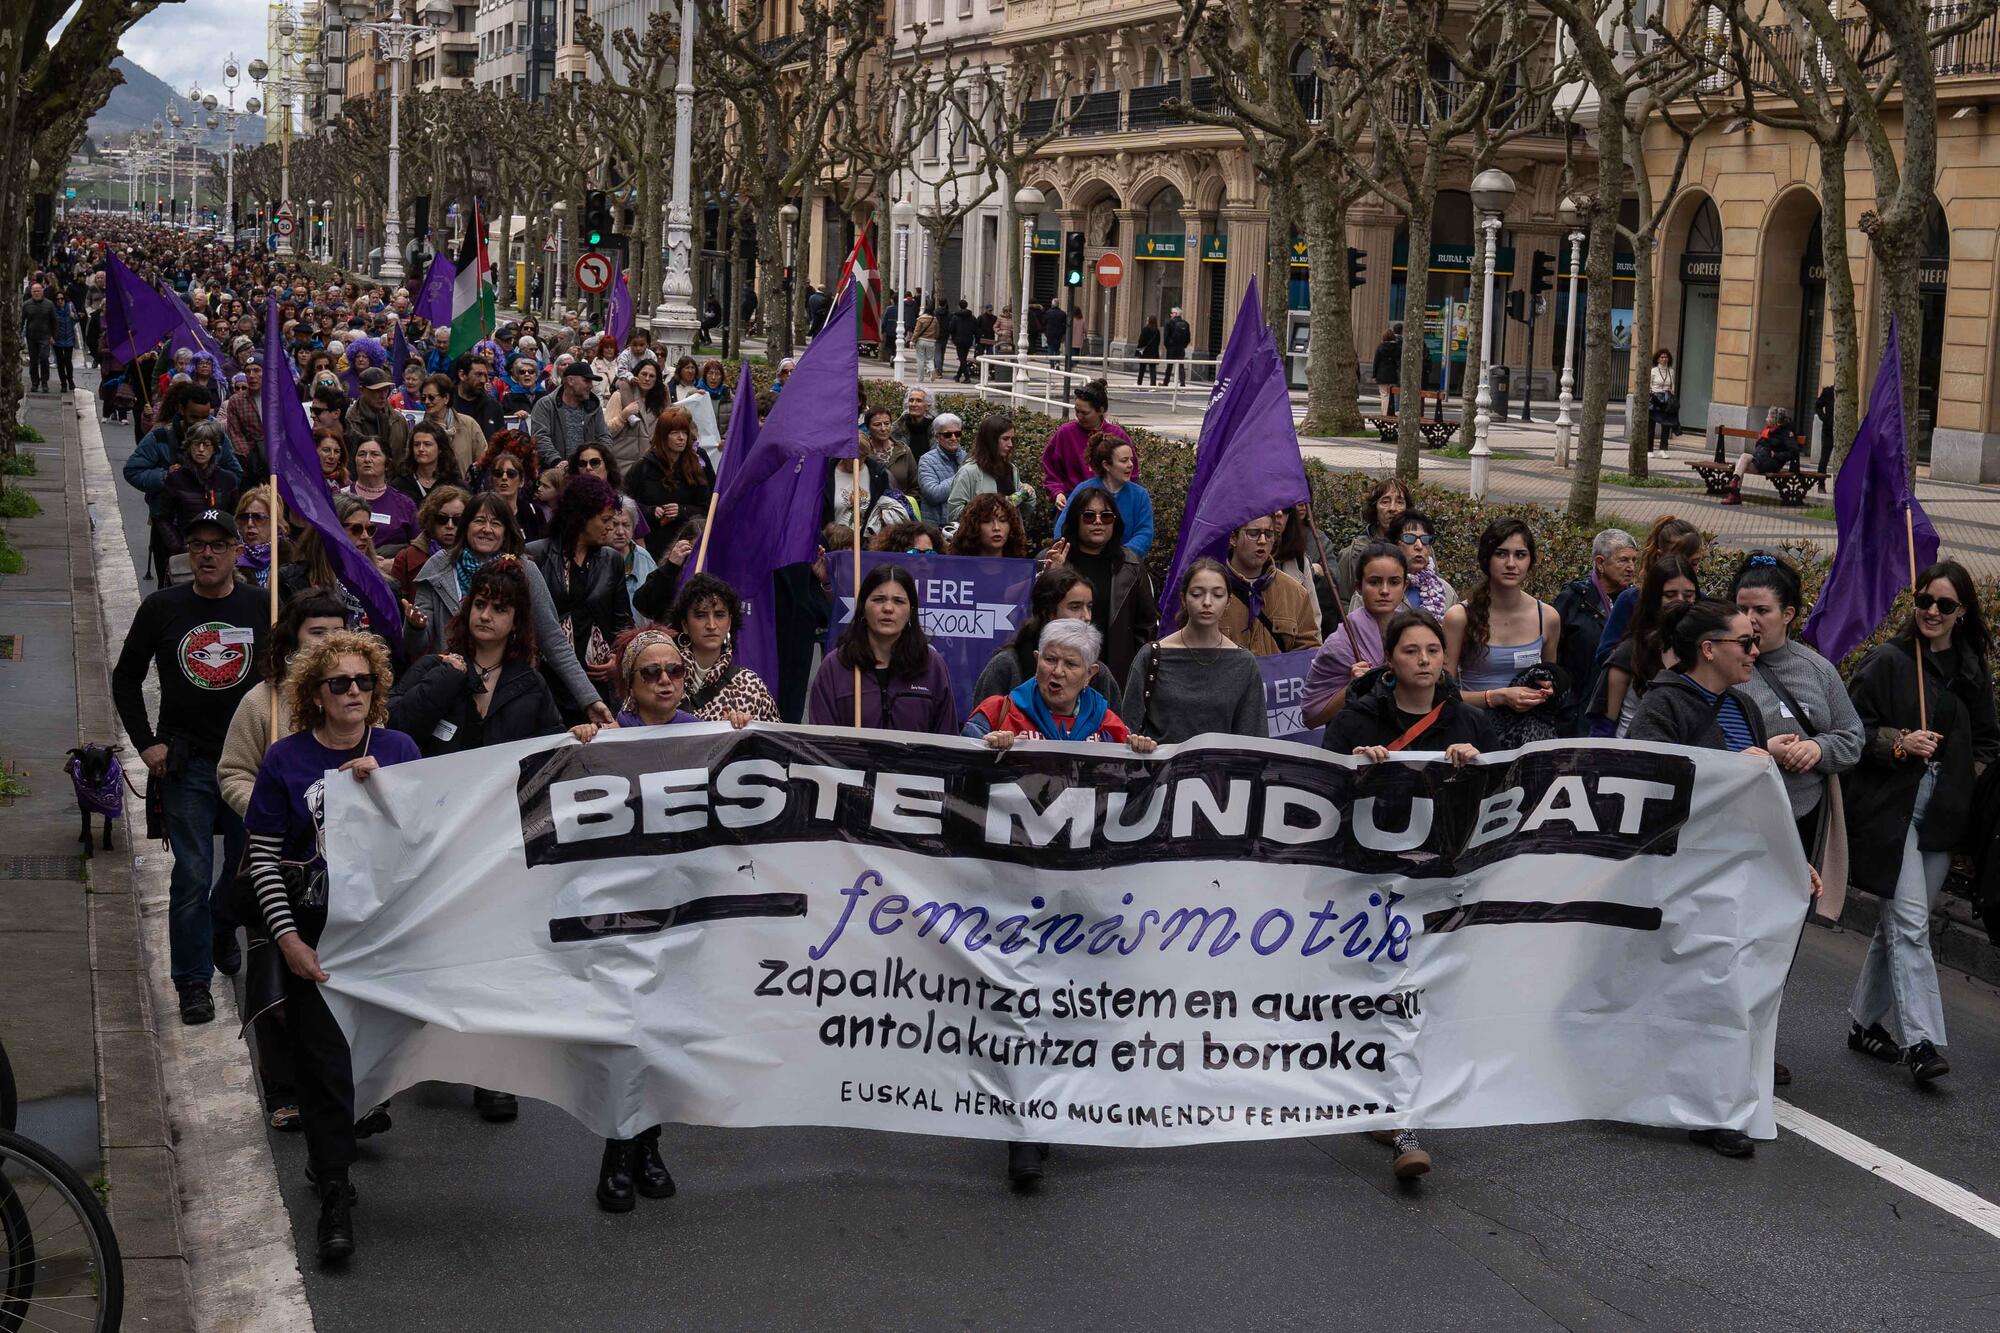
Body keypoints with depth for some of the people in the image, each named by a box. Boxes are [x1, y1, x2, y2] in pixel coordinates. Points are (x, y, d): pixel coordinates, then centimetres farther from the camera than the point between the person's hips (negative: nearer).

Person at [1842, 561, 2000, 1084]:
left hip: (1942, 817, 5)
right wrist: (1899, 743, -19)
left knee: (1898, 924, 13)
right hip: (1891, 810, -5)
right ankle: (1921, 1042, -15)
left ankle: (1868, 1022, 25)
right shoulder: (1888, 661, -4)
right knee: (1910, 924, -12)